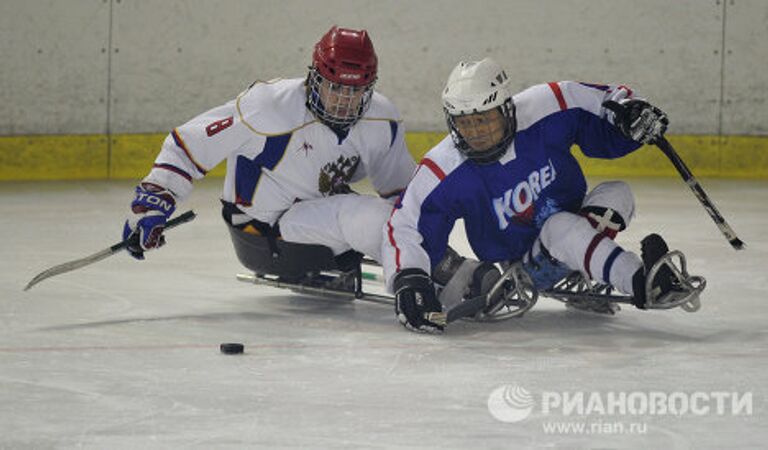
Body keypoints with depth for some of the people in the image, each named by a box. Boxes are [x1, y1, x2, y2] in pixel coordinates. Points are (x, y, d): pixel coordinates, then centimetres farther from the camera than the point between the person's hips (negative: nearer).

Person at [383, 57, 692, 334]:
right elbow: (404, 228, -20)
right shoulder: (442, 172, -21)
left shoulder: (545, 109, -19)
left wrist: (628, 110, -27)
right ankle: (641, 283, -51)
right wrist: (408, 280, -36)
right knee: (560, 228, -34)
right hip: (527, 264, -3)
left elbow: (601, 101, -6)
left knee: (617, 194, -23)